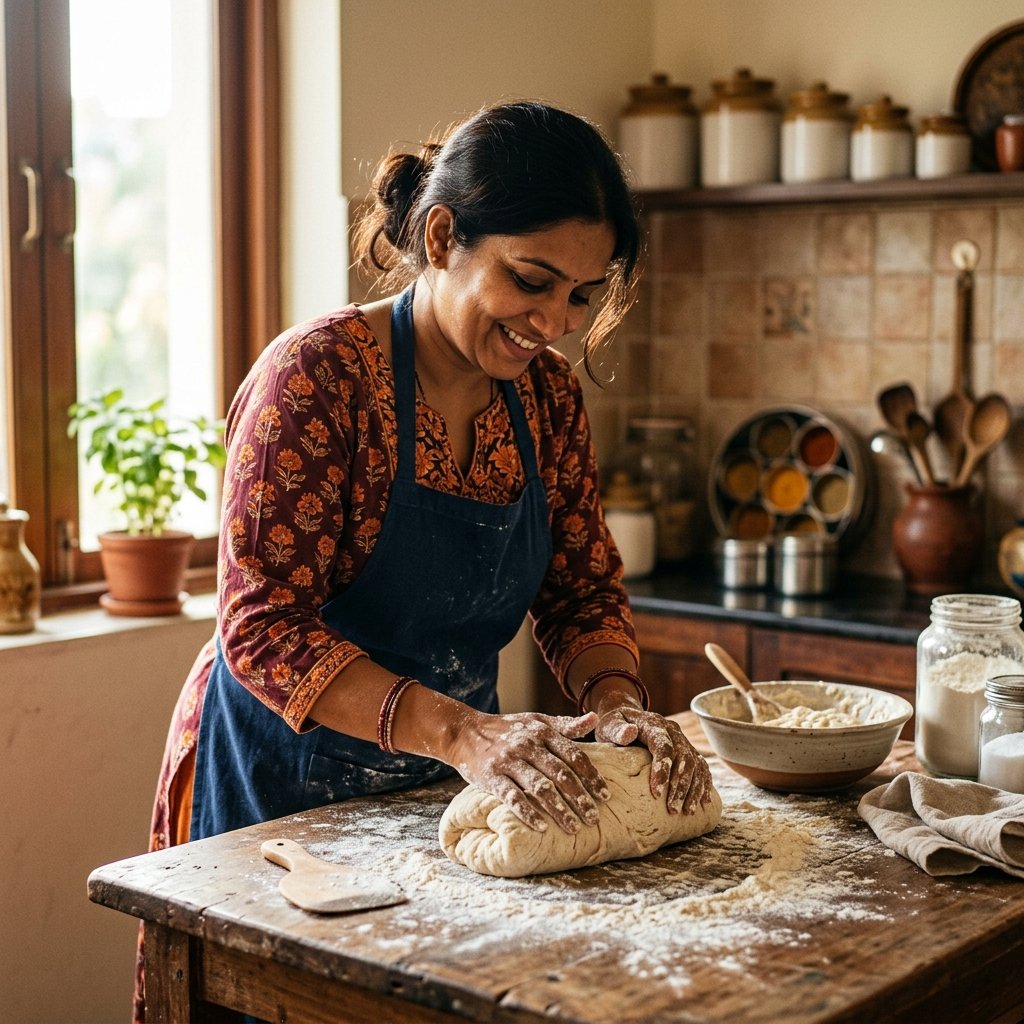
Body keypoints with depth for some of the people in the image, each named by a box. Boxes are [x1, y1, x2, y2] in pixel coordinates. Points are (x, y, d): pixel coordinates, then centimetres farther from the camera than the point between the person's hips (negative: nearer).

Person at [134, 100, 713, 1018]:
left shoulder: (547, 393, -1)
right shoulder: (318, 375, -22)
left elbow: (584, 588, 3)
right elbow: (264, 628, -25)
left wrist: (616, 701, -18)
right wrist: (460, 731, -35)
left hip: (441, 795, 6)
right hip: (280, 788, -6)